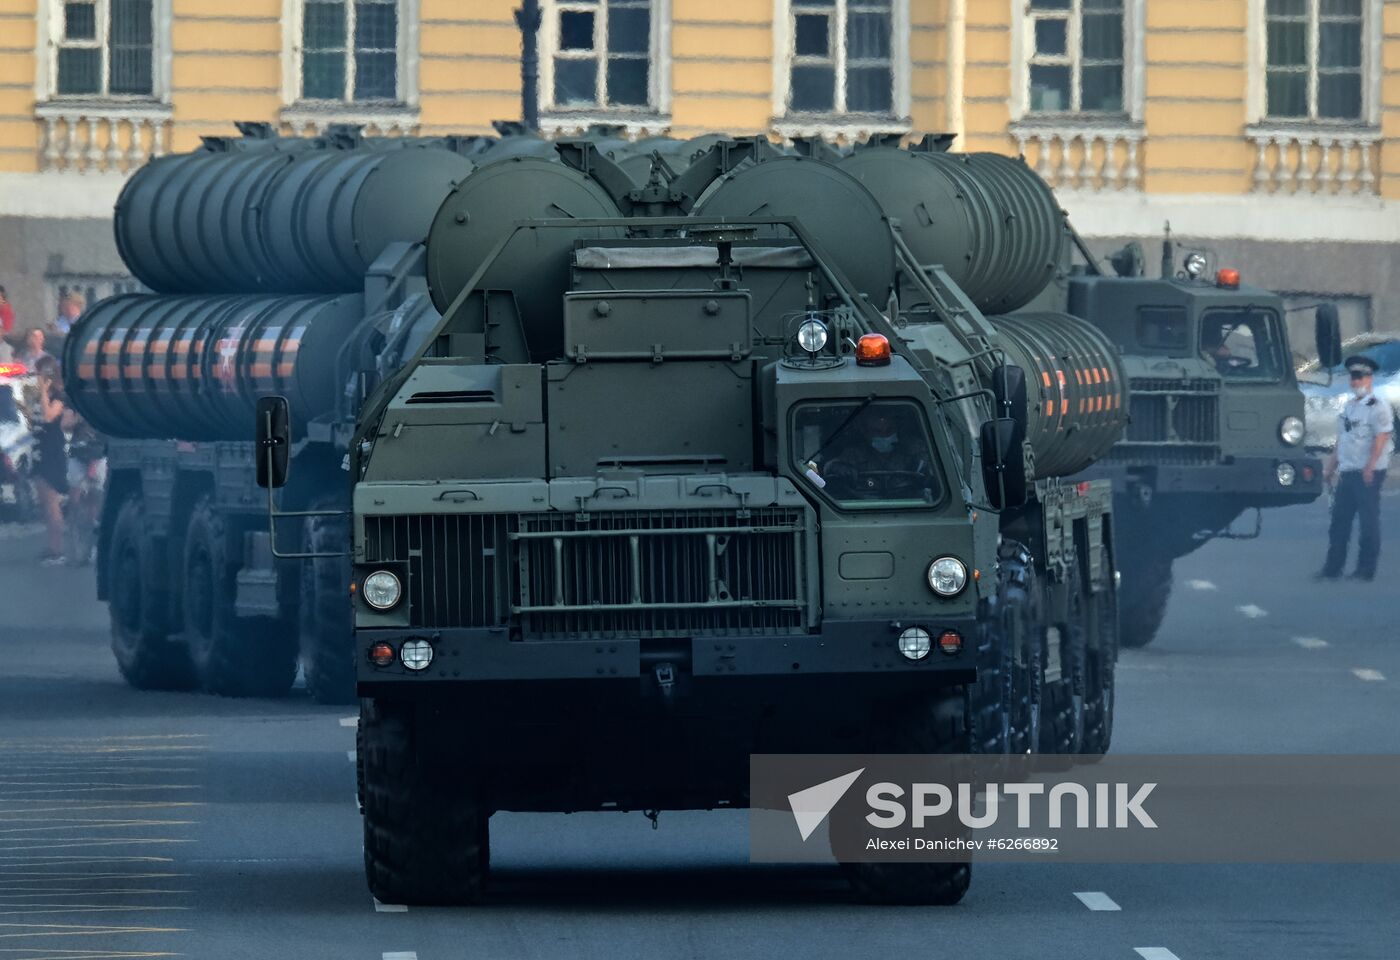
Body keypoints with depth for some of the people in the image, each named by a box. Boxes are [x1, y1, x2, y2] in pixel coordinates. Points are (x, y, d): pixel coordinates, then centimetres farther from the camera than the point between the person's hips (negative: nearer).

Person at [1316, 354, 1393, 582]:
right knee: (1339, 520, 6)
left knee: (1368, 520, -3)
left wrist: (1370, 467, -23)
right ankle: (1332, 568, 9)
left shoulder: (1377, 407, -9)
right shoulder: (1349, 406, 17)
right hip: (1347, 472, 8)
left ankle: (1366, 569, 2)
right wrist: (1331, 467, 20)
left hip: (1368, 474, -8)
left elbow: (1381, 439, -16)